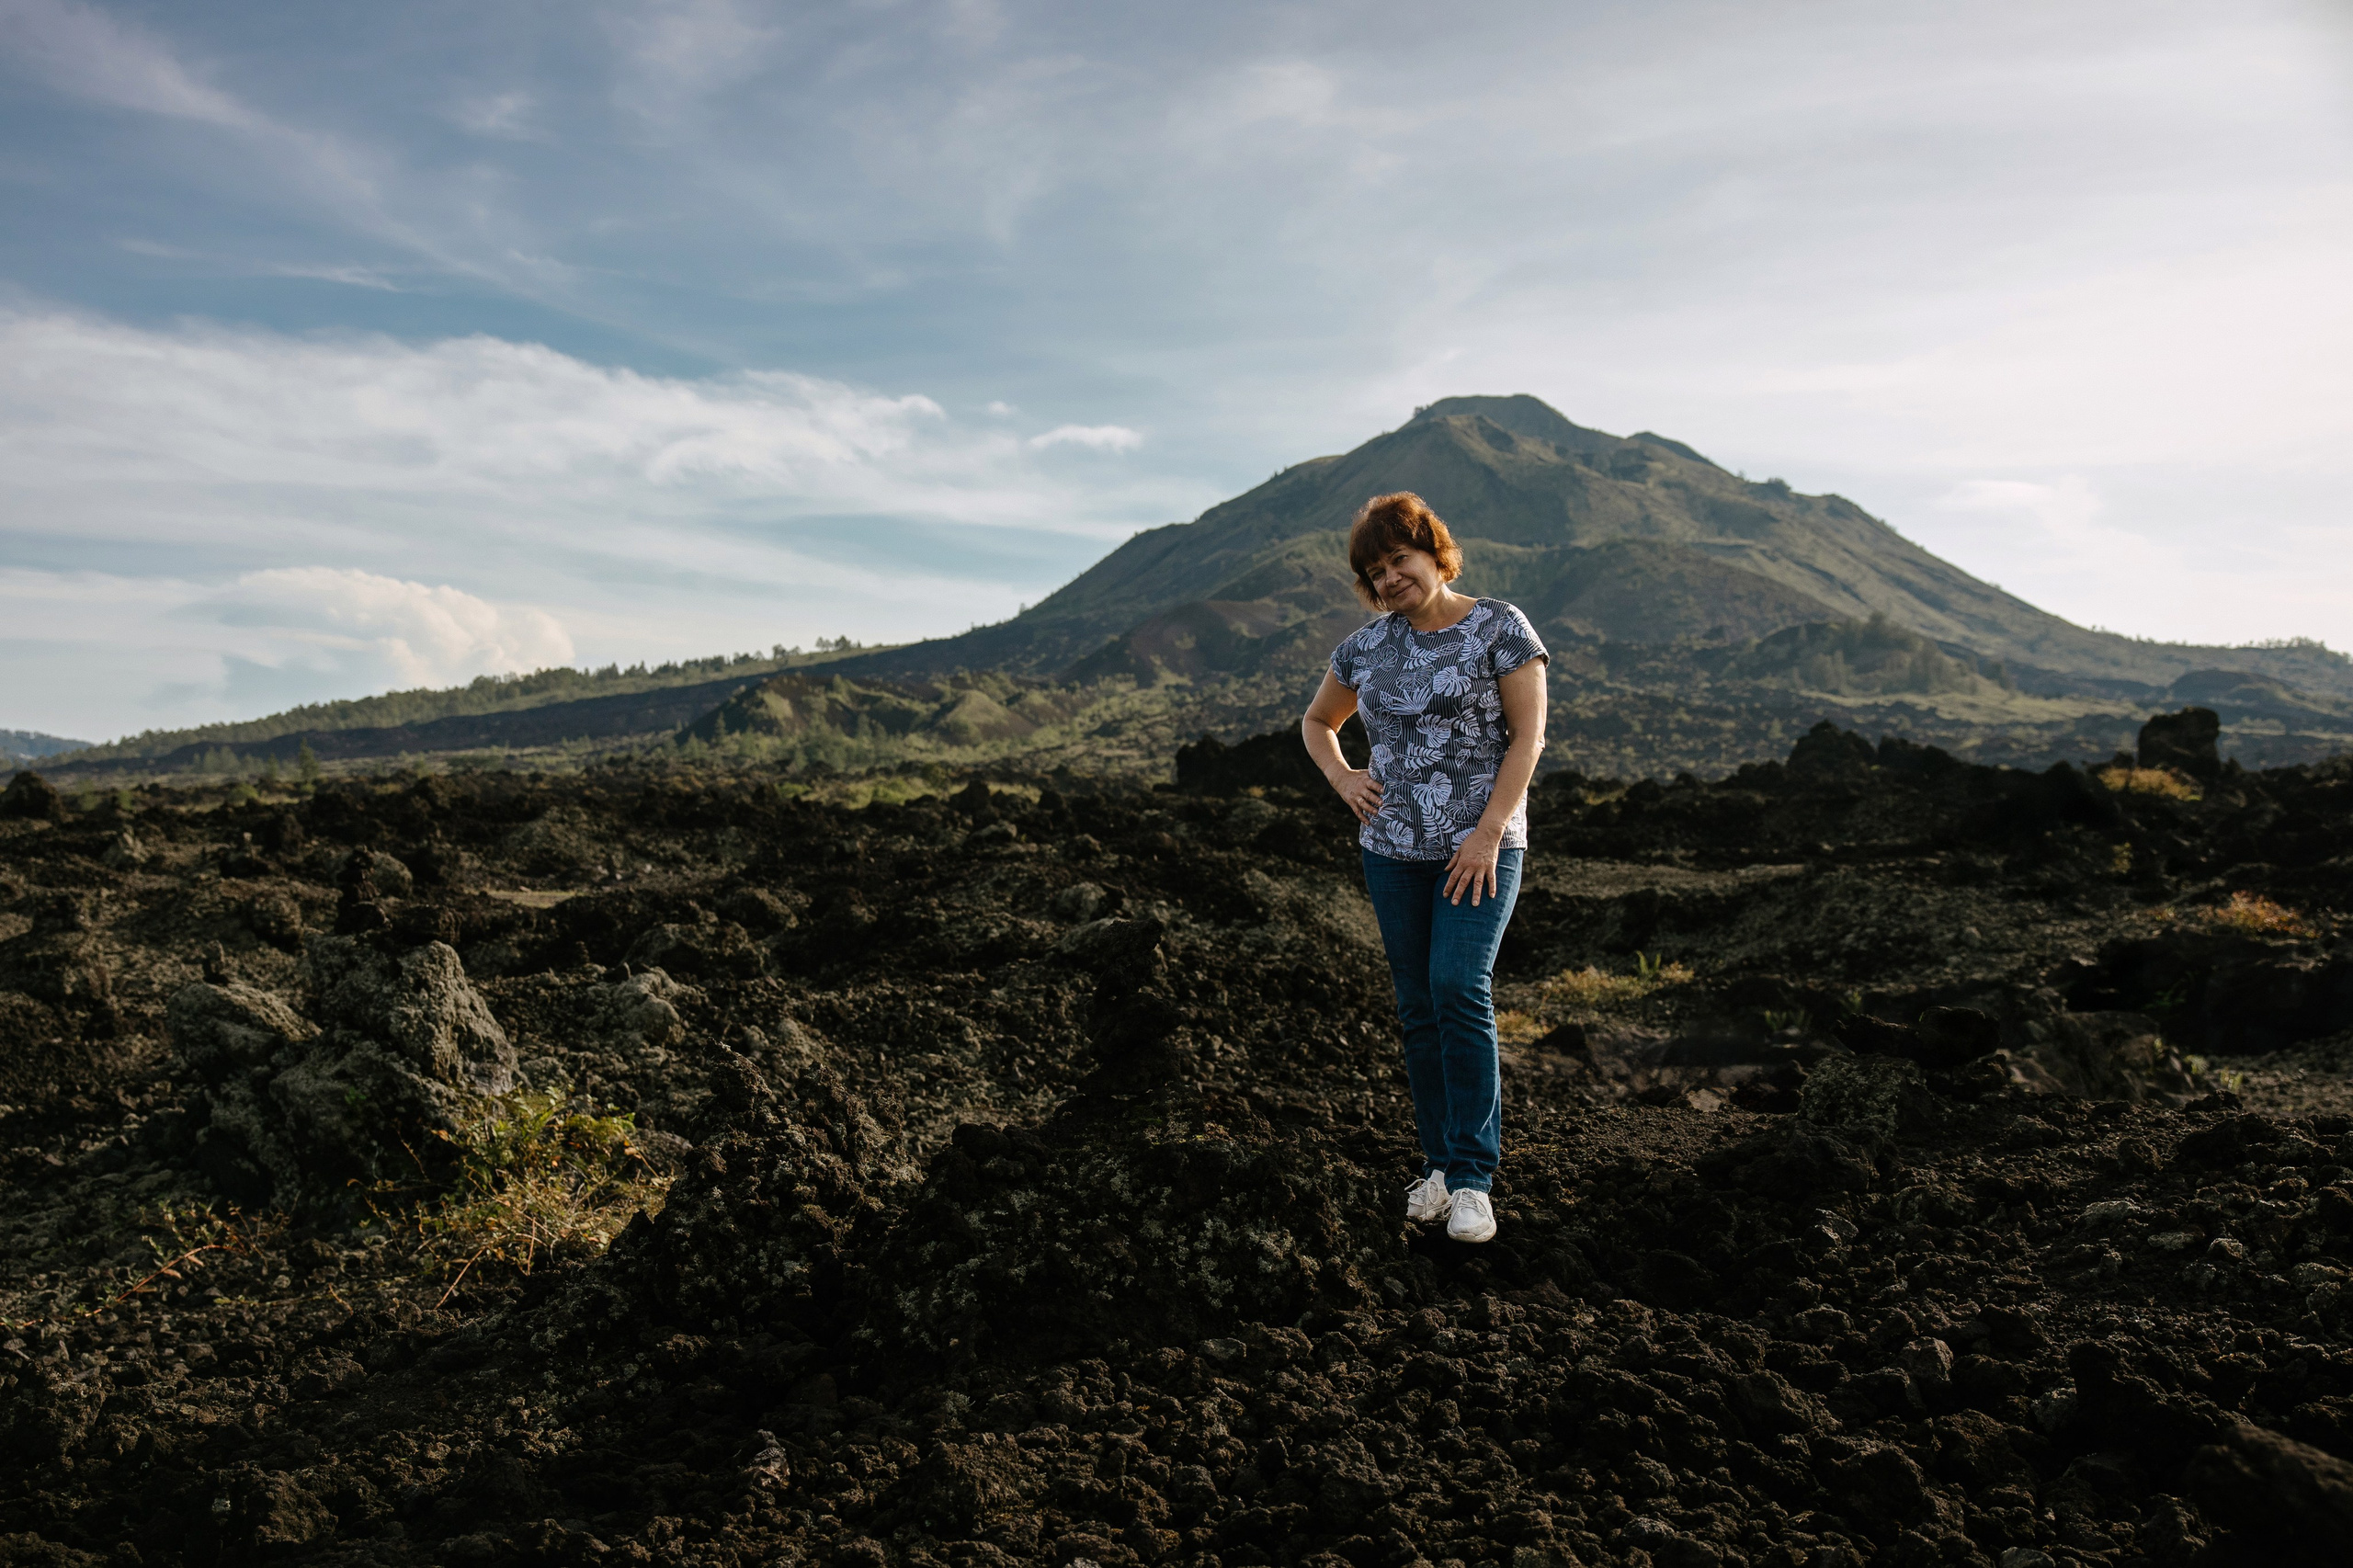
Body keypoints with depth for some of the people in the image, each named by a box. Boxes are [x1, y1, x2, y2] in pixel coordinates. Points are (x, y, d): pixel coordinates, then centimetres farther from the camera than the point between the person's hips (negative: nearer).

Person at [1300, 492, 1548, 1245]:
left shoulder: (1500, 627, -4)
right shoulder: (1367, 645, 8)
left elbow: (1528, 736, -8)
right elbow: (1316, 721, 23)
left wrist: (1488, 831, -15)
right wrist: (1343, 780, 4)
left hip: (1480, 847, -4)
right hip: (1393, 851, 4)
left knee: (1459, 990, -17)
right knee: (1419, 1008, 7)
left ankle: (1473, 1175, -8)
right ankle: (1438, 1162, 18)